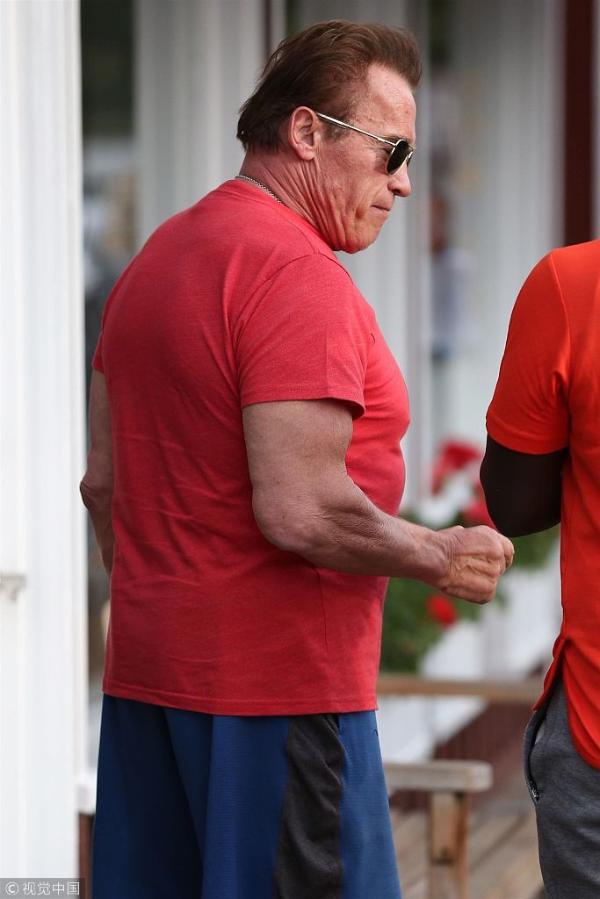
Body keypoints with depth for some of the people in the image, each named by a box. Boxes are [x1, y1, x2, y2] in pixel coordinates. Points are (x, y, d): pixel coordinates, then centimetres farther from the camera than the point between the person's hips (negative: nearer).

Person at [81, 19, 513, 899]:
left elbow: (103, 480, 19)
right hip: (279, 687, -9)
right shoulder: (299, 273, -17)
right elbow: (300, 511, -24)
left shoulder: (155, 258, 14)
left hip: (146, 679, 10)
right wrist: (443, 558, -10)